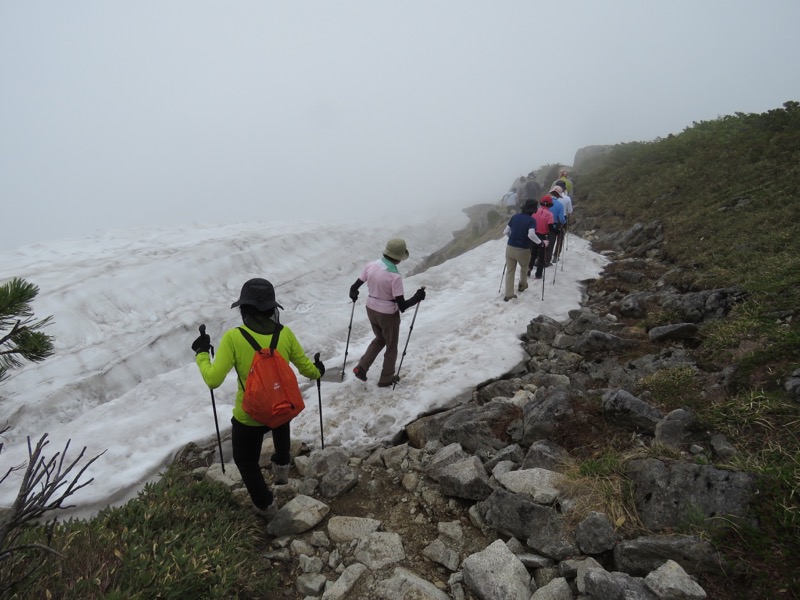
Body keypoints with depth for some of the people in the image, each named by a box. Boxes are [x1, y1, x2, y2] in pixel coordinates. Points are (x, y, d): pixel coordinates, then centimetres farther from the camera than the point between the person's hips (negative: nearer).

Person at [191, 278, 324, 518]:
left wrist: (201, 353, -3)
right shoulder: (285, 334, -14)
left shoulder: (234, 337, -23)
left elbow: (213, 380, -20)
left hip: (249, 417, -3)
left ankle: (265, 505, 37)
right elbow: (306, 368, -1)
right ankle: (281, 466, 48)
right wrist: (317, 372, 22)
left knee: (246, 461, 26)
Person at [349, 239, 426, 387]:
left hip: (371, 309, 6)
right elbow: (402, 306, -23)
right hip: (388, 315, -6)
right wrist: (417, 298, -8)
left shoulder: (371, 266, -10)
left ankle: (361, 368, 25)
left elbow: (354, 288, -2)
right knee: (391, 347, 19)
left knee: (379, 339, 31)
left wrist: (353, 295, 20)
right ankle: (386, 379, 34)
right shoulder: (395, 276, -26)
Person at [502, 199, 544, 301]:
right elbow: (531, 235, -29)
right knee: (524, 268, 26)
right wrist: (540, 242, -14)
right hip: (523, 250, -3)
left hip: (510, 248, 3)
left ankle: (508, 294, 9)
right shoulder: (532, 220, -12)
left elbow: (505, 232, 4)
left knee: (510, 271, 12)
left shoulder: (514, 217, 2)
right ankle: (522, 285, 49)